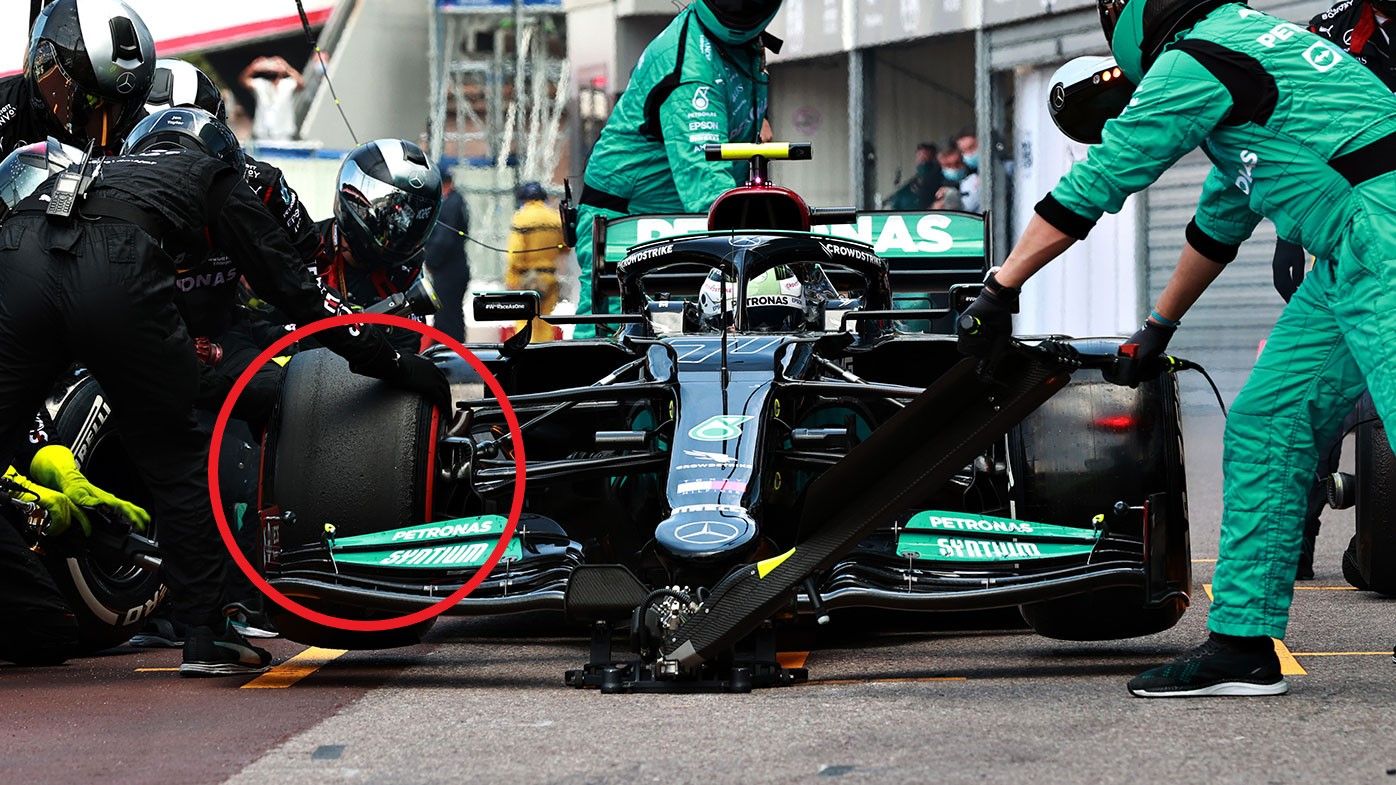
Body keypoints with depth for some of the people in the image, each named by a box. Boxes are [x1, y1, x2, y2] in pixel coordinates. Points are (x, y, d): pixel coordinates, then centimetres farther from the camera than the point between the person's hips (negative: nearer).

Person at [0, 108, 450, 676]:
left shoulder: (98, 165, 42)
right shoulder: (216, 180, 31)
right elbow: (293, 287, 26)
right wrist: (393, 364, 28)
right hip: (115, 273, -3)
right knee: (174, 458, 12)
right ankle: (206, 635, 14)